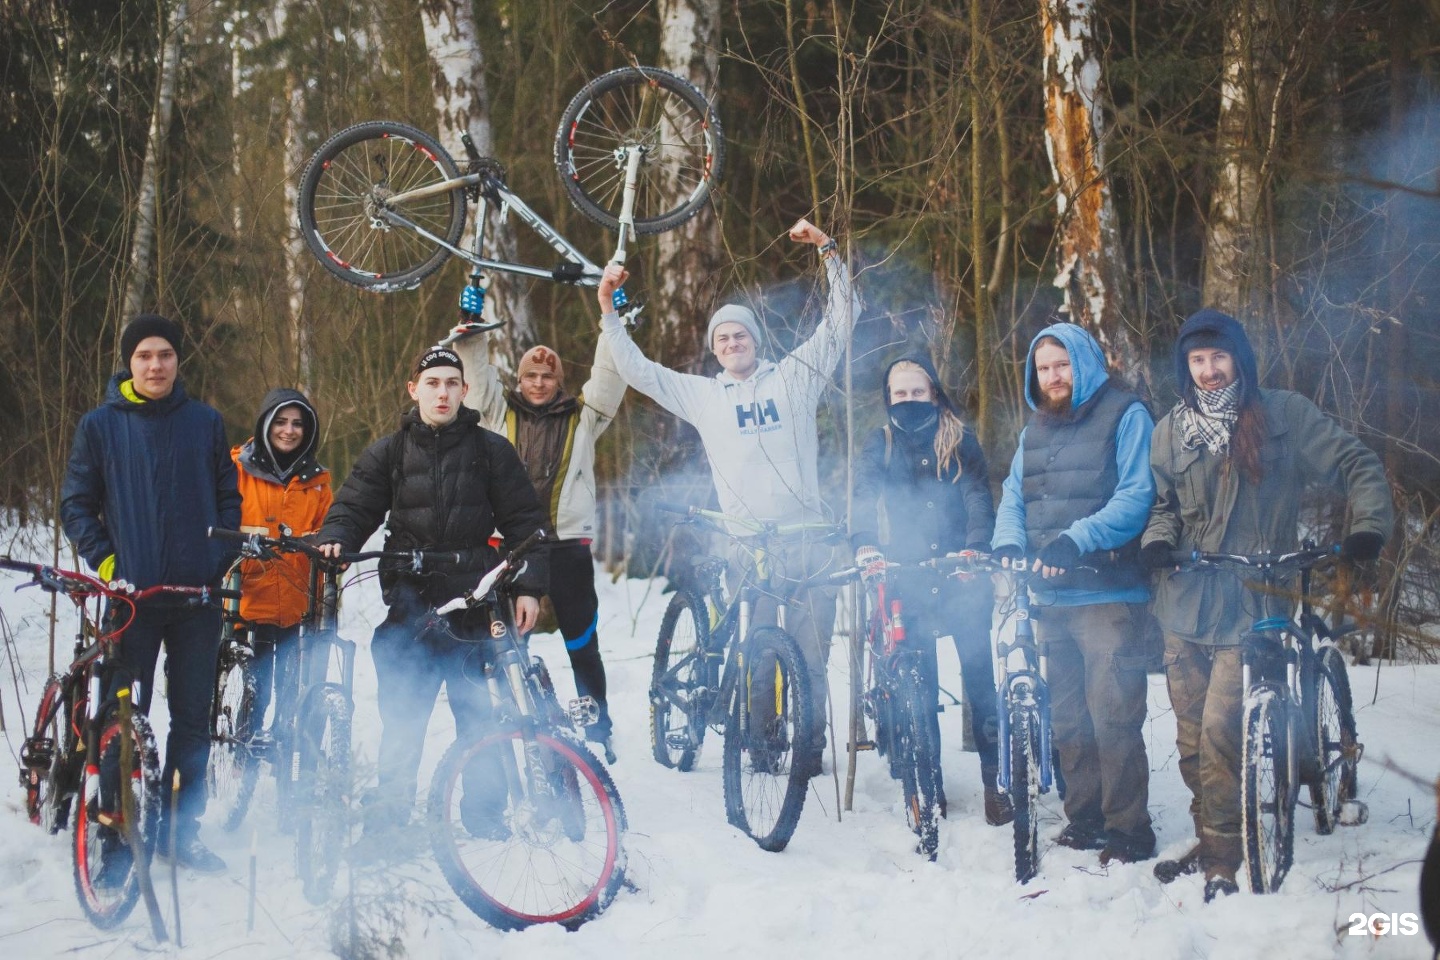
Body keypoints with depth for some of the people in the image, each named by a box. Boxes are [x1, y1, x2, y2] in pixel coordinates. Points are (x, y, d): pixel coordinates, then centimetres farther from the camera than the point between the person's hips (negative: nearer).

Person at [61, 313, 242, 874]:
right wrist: (106, 563, -6)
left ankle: (181, 831, 17)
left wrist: (221, 561, 1)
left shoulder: (205, 423, 7)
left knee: (193, 717, 6)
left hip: (197, 596, 2)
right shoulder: (100, 425, 3)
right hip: (130, 594, -2)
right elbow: (76, 506, 6)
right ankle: (117, 836, 8)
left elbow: (228, 499, 13)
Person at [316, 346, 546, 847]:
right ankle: (387, 820, 6)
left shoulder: (490, 450, 8)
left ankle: (485, 817, 14)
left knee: (482, 718, 3)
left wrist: (528, 588, 2)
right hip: (411, 607, 0)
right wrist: (334, 539, -14)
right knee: (401, 723, -1)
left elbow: (524, 523, 9)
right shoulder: (389, 453, 10)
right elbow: (354, 507, 8)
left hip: (476, 606, 0)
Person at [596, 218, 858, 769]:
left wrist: (827, 250, 0)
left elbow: (841, 321, 8)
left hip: (806, 538, -1)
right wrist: (608, 309, 7)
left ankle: (812, 743, 9)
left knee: (809, 651, 0)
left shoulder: (793, 377, 12)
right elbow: (636, 369, 14)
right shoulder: (703, 396, 15)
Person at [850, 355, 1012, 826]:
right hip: (908, 579, 1)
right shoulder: (879, 446, 8)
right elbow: (864, 496, -6)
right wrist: (864, 544, -25)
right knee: (918, 683, 0)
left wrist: (975, 547, -21)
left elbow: (978, 496, -3)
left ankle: (995, 779, 0)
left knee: (979, 675, -7)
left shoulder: (959, 440, 7)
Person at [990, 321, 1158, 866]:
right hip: (1050, 597, 7)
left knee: (1113, 717, -10)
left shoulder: (1126, 416, -2)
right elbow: (1015, 496, 15)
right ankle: (1084, 818, 21)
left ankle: (1128, 830, -3)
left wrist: (1077, 539, -25)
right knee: (1067, 719, 11)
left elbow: (1137, 495, -13)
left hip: (1108, 594, -7)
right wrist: (1008, 542, -7)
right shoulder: (1035, 430, 19)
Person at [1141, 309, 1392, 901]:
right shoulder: (1172, 429, 10)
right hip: (1185, 602, 4)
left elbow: (1357, 467, 2)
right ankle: (1209, 841, 21)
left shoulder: (1283, 415, 0)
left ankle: (1224, 858, -5)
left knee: (1219, 728, -15)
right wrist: (1157, 541, -5)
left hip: (1249, 606, -4)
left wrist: (1368, 527, -13)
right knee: (1191, 736, 7)